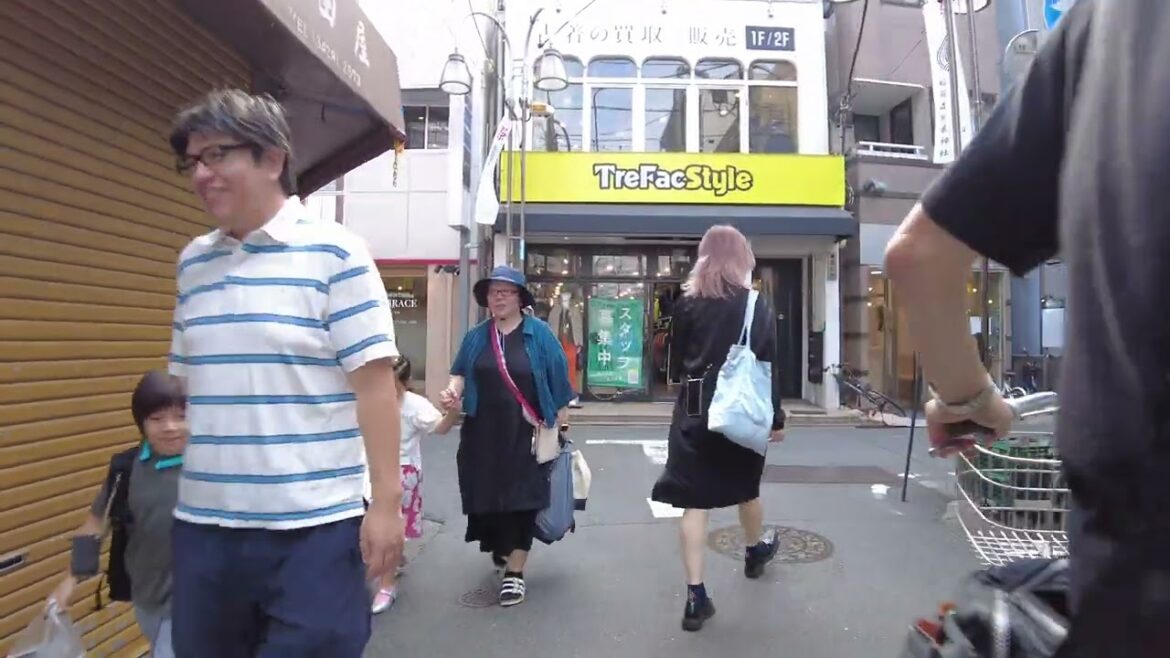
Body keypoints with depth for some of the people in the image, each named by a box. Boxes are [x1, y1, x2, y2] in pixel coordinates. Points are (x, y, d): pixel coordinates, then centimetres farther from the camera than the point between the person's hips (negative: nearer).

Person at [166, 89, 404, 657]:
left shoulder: (334, 253, -9)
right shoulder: (192, 262, 9)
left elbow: (374, 381, -12)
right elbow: (186, 381, 15)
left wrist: (386, 499, -14)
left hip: (313, 527, -5)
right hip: (202, 524, 6)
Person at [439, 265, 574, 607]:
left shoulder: (539, 333, -3)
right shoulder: (476, 336, 8)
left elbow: (557, 378, -2)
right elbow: (461, 371, 11)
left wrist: (560, 419, -3)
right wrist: (453, 390, -11)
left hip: (526, 435, -3)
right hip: (483, 434, 4)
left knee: (521, 500, -1)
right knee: (487, 496, 11)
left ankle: (514, 572, 11)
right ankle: (500, 547, 40)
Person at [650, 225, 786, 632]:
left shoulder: (687, 303, -1)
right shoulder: (758, 306, -4)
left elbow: (675, 362, 4)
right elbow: (769, 366, -5)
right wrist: (776, 418, 0)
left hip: (696, 411, 0)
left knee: (695, 500, 0)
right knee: (747, 487, 23)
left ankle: (696, 595, 1)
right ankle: (755, 552, 48)